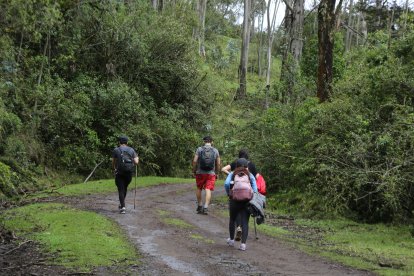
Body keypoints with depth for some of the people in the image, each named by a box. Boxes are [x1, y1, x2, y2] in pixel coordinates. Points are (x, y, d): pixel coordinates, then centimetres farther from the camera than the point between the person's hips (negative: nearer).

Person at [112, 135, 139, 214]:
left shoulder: (116, 150, -2)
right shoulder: (132, 150, 3)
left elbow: (113, 162, 2)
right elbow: (136, 162, -4)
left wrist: (114, 169, 23)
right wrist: (137, 159, 19)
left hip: (120, 173, -3)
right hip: (129, 173, 3)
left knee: (121, 190, 1)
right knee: (125, 188, 23)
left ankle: (123, 207, -11)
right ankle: (121, 204, 31)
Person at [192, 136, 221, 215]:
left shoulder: (199, 149, -1)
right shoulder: (215, 151, 4)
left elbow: (195, 161, -6)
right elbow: (218, 164, 5)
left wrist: (194, 171, 5)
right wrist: (217, 173, 17)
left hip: (200, 173, 0)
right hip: (211, 174, 0)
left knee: (199, 188, 16)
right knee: (208, 190, -3)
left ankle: (199, 206, 20)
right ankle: (205, 207, -12)